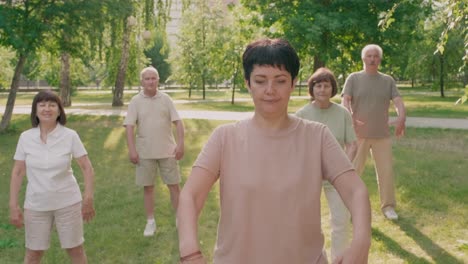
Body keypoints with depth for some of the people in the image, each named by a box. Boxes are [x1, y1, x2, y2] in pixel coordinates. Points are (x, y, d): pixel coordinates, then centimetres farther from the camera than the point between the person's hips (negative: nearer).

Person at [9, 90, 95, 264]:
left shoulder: (70, 136, -10)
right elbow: (17, 172, 1)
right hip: (36, 204, 1)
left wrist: (88, 200, -10)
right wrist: (13, 206, -1)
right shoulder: (25, 137, -5)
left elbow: (87, 168, -6)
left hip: (68, 202, -1)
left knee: (76, 250, 11)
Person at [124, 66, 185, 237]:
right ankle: (150, 222, 20)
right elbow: (129, 127, -5)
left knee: (174, 185, 5)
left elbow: (178, 122, -1)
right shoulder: (135, 101, -1)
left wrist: (180, 144, -10)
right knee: (148, 187, 7)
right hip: (145, 152, 0)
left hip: (167, 151, 0)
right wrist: (131, 150, -13)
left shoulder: (165, 99, 2)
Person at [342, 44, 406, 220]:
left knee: (386, 171, 5)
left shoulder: (388, 80, 9)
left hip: (382, 134, 2)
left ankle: (388, 206, 17)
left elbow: (398, 101, -2)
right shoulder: (354, 78, 2)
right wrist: (351, 119, -27)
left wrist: (401, 118, -23)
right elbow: (345, 101, -8)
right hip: (359, 134, -2)